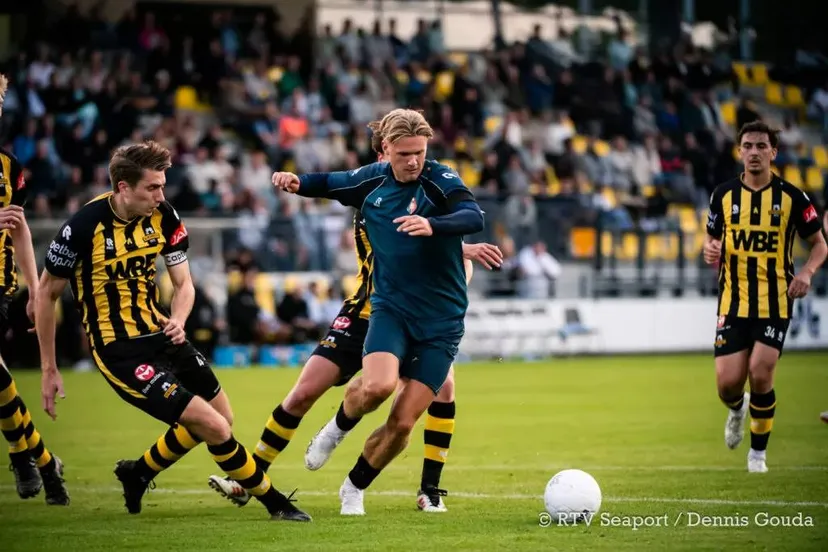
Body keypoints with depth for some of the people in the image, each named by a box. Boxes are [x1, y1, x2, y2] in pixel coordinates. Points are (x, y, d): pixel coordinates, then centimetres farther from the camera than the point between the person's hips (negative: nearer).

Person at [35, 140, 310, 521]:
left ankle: (137, 474, 33)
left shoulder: (163, 217, -5)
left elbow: (183, 283, 6)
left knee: (223, 418, 15)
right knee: (213, 426, -13)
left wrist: (177, 320, -17)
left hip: (160, 335, 7)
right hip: (119, 351, -7)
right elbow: (47, 294, -9)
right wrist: (49, 369, -6)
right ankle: (274, 503, 6)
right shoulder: (84, 227, -21)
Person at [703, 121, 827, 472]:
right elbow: (712, 239, 15)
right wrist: (710, 250, -9)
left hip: (775, 303, -2)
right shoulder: (724, 194, 3)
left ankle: (758, 452, 6)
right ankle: (738, 410, 35)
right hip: (733, 302, 2)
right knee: (727, 384, -6)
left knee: (760, 375, -16)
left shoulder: (791, 197, -3)